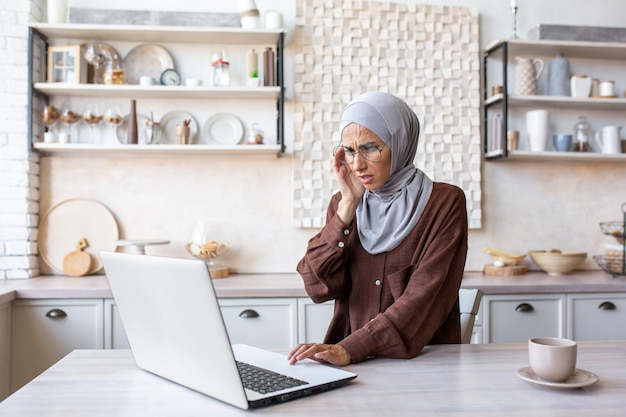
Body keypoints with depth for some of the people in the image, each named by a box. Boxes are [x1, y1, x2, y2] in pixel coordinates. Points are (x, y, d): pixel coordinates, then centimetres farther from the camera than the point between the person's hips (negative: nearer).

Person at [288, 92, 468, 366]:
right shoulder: (342, 203, 8)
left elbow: (425, 297, -14)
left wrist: (350, 349, -24)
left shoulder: (445, 202, -4)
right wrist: (347, 204, -6)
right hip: (350, 364, 3)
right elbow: (319, 287, -3)